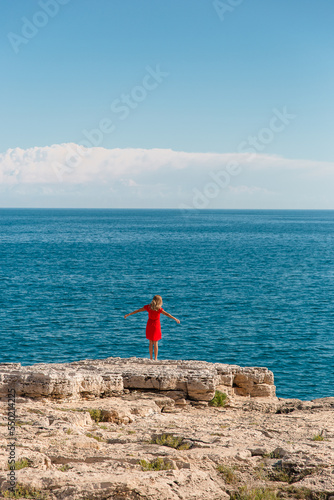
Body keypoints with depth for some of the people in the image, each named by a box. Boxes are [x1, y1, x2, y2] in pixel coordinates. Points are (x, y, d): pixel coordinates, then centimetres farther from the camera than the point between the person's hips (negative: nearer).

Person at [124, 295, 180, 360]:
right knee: (155, 343, 7)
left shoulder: (148, 306, -6)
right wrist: (175, 319, -32)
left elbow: (137, 310, 1)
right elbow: (167, 314, -28)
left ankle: (151, 358, 15)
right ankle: (155, 358, 7)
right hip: (156, 325, -3)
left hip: (149, 325, 3)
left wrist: (128, 314, 9)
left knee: (151, 342, 14)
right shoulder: (159, 309, -18)